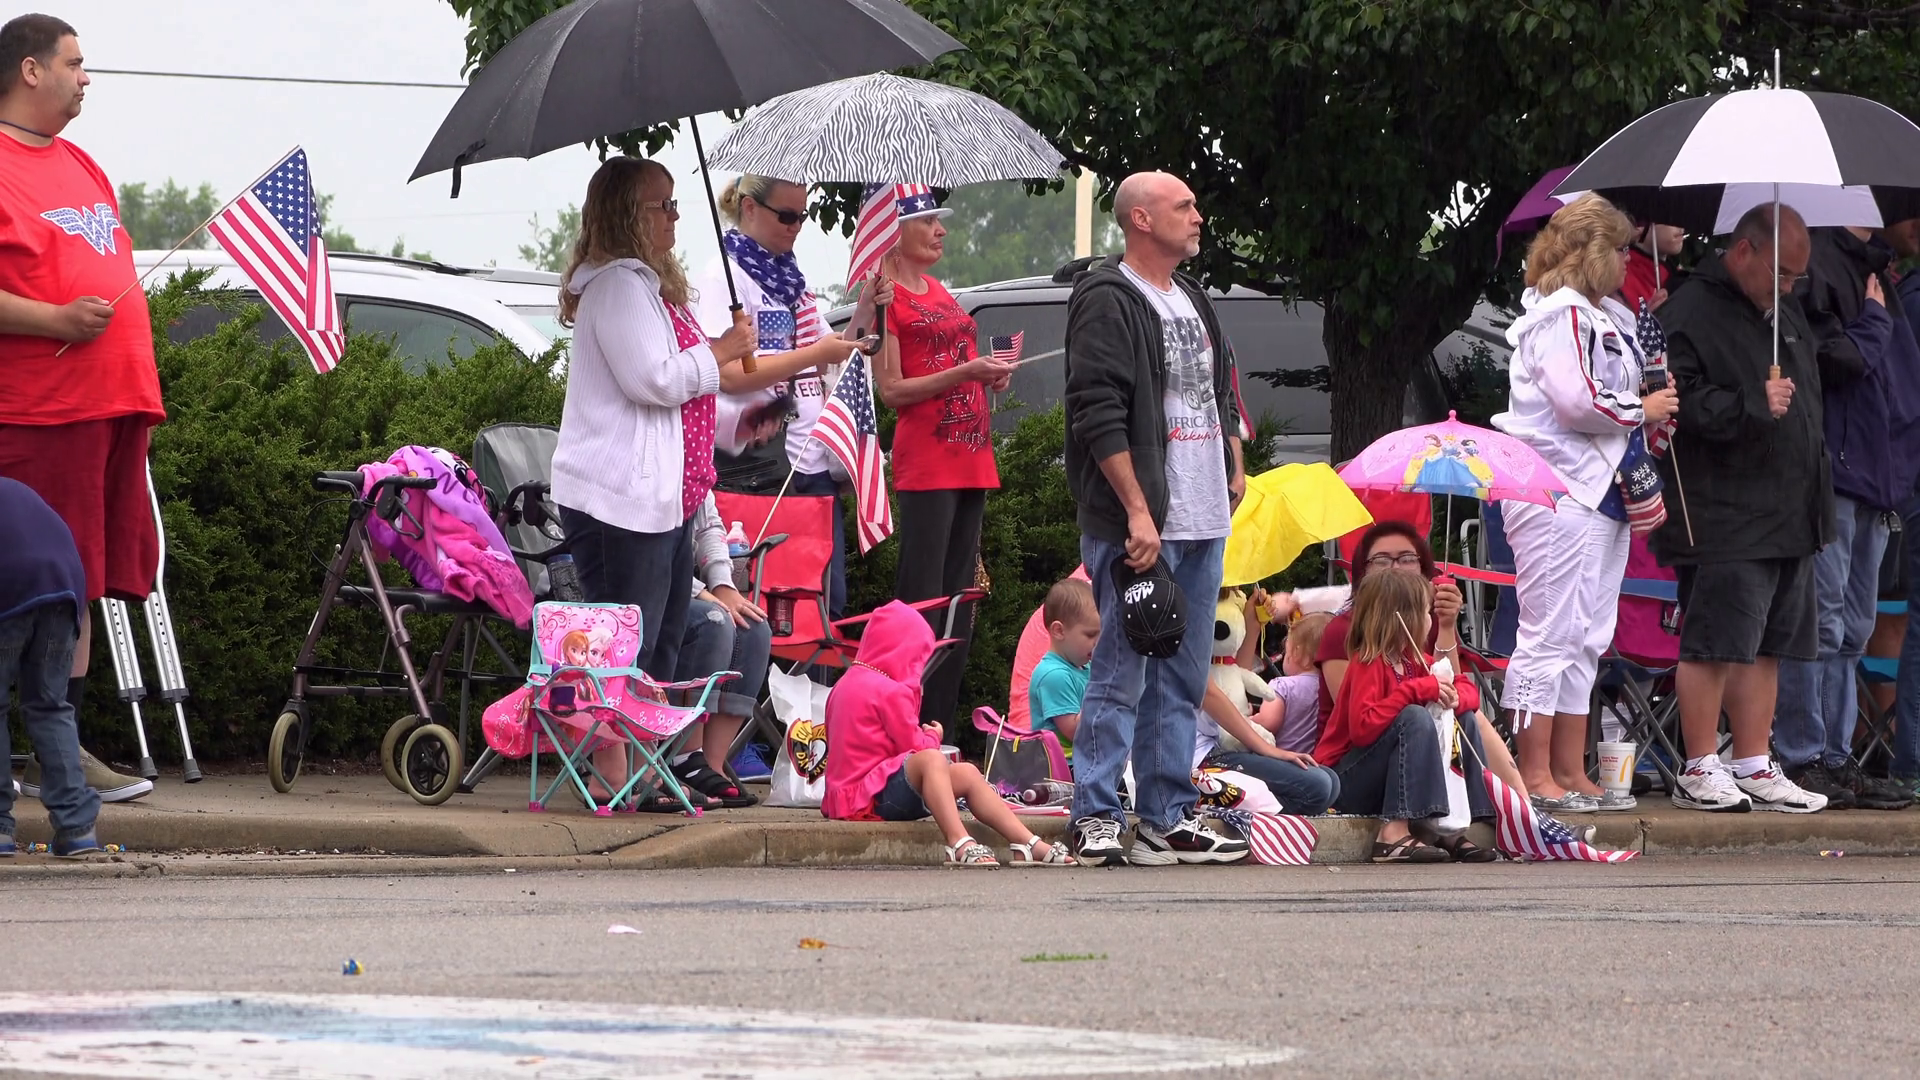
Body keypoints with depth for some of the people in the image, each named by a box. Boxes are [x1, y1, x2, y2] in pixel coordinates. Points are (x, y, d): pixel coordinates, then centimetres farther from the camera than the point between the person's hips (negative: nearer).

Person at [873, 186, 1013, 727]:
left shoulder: (938, 293, 19)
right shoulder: (887, 298, -6)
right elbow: (892, 389, -11)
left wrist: (990, 374, 9)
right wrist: (965, 371, -19)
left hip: (970, 458, 9)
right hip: (924, 464, -9)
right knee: (922, 601, -12)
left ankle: (942, 727, 10)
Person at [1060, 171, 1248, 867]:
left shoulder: (1192, 300, 19)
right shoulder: (1107, 301, -9)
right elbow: (1099, 416, -16)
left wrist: (1235, 469, 16)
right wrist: (1137, 511, -20)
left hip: (1202, 524, 9)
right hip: (1137, 523, -9)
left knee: (1183, 678, 10)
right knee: (1122, 674, -8)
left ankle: (1169, 820, 15)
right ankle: (1096, 820, -5)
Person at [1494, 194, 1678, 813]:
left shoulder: (1607, 318, 19)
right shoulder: (1560, 314, -11)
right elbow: (1577, 400, -22)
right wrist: (1641, 409, -8)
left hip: (1600, 491, 10)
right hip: (1557, 490, -10)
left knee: (1587, 638, 11)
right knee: (1550, 632, -8)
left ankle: (1571, 772, 15)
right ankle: (1536, 776, -7)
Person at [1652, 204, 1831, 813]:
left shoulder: (1785, 315, 19)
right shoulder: (1690, 314, -9)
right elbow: (1680, 403, -19)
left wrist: (1816, 503, 24)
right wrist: (1753, 406, -21)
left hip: (1789, 522, 9)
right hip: (1722, 522, -8)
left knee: (1766, 647, 10)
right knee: (1715, 644, -7)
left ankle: (1754, 767, 15)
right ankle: (1700, 772, -1)